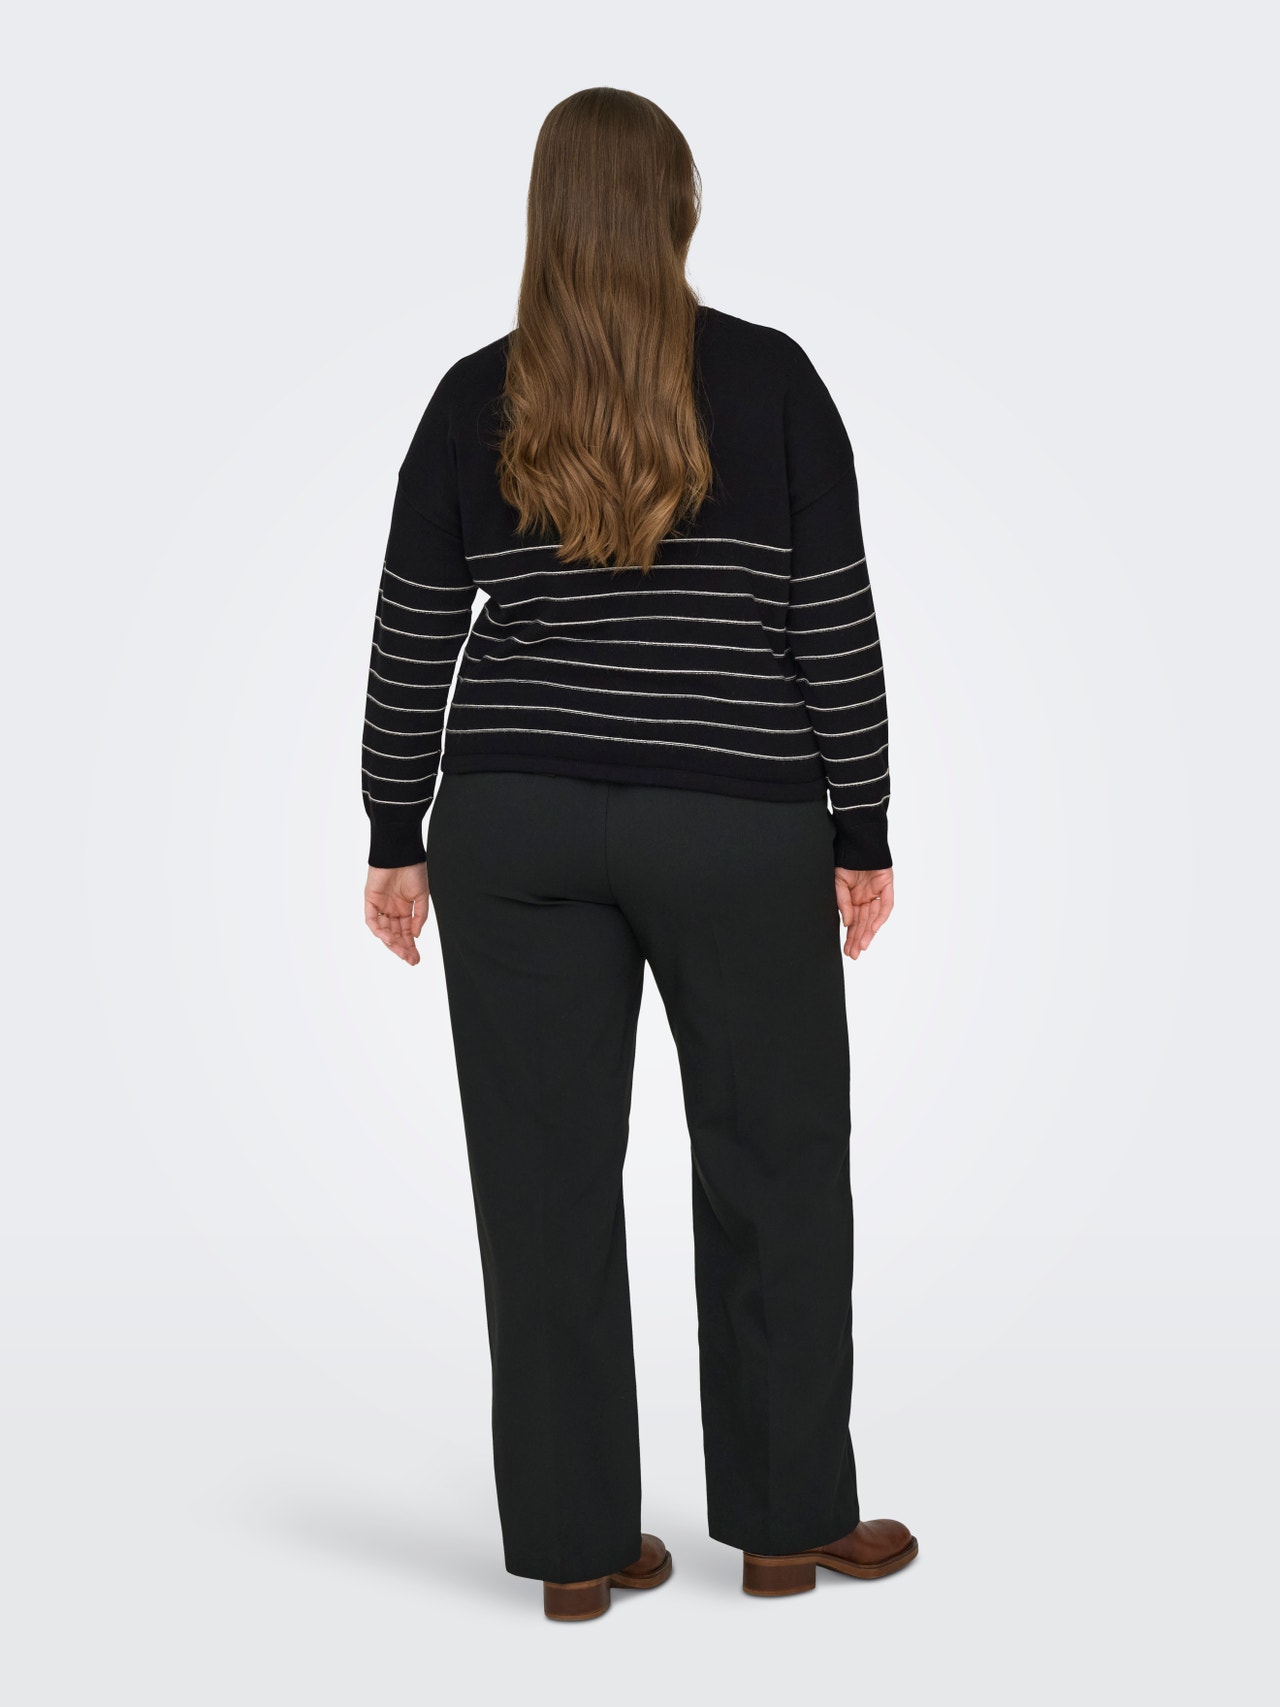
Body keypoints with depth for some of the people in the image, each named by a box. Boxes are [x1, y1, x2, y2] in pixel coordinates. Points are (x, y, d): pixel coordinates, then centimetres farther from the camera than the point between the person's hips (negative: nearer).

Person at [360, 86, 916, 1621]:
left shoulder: (476, 400, 2)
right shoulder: (770, 381, -4)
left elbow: (411, 639, 3)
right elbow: (833, 621, -5)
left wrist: (398, 839, 11)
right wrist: (862, 834, 2)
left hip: (516, 825, 2)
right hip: (736, 829, -2)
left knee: (546, 1179, 7)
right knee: (773, 1164, 12)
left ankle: (577, 1543, 15)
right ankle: (787, 1521, 21)